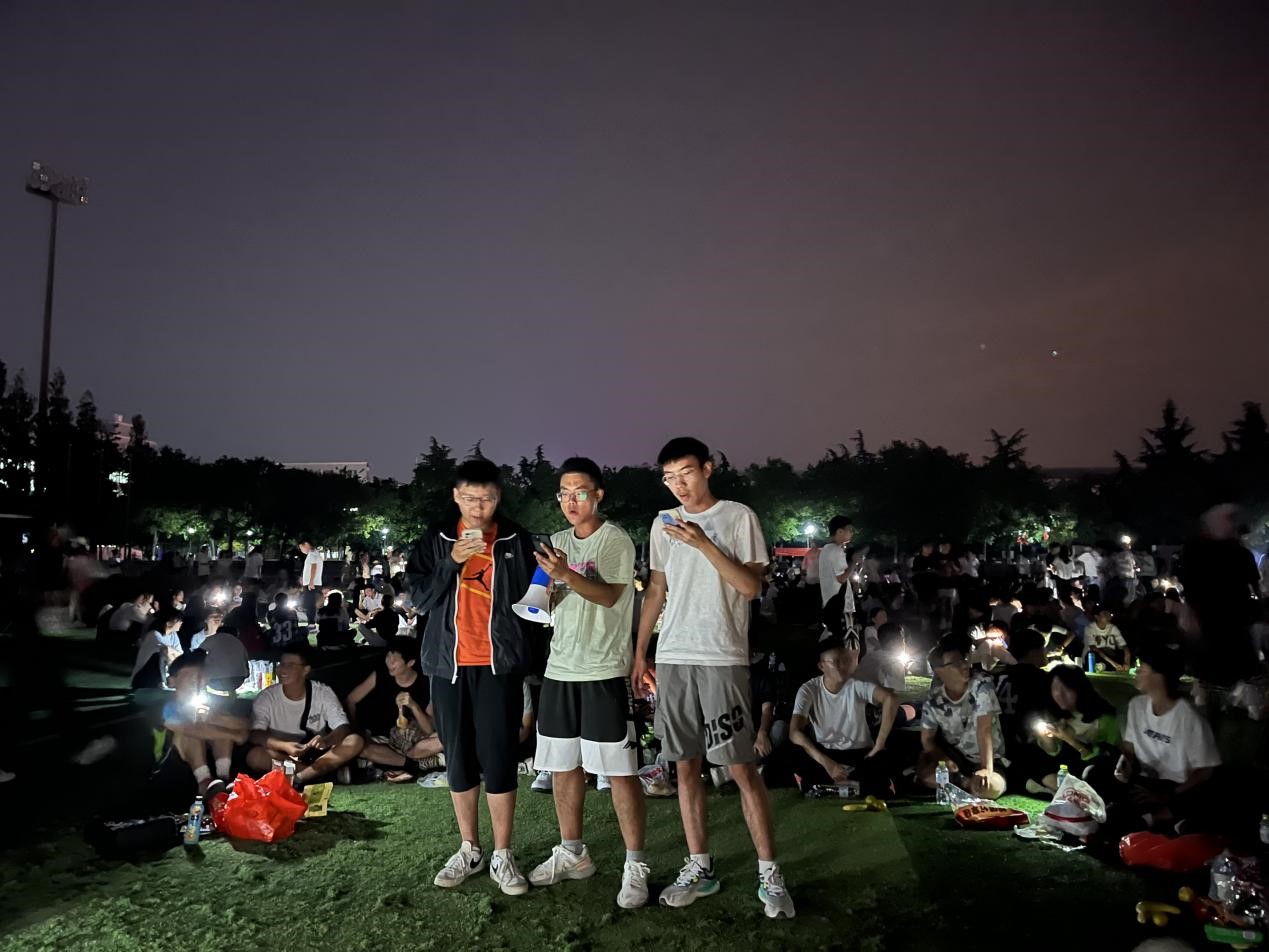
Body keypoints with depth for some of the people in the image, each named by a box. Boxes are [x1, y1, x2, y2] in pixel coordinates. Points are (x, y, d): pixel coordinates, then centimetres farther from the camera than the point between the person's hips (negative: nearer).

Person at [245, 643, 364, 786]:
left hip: (317, 754, 0)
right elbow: (255, 735, -18)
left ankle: (297, 778, -29)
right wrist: (285, 746, -36)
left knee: (355, 741, -24)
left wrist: (326, 741, -37)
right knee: (254, 756, -32)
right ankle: (329, 772, -25)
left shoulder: (323, 693, -7)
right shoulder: (266, 697, -7)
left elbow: (343, 728, -13)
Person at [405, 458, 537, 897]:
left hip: (499, 664, -2)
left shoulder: (516, 540, 1)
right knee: (459, 759, 11)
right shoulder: (436, 539, 5)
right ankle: (469, 850, 25)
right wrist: (453, 561, -13)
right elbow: (419, 596, -2)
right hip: (449, 663, 2)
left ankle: (502, 856, 12)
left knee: (498, 758, -1)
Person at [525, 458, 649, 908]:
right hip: (559, 668, 7)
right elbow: (551, 603, 17)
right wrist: (544, 591, -6)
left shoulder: (616, 540, -6)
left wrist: (566, 574, -31)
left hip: (604, 670, -7)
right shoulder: (558, 541, 13)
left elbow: (610, 595, -17)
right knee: (563, 764, 14)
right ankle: (572, 853, 30)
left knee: (619, 769, -4)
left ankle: (635, 865, 7)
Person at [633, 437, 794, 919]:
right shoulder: (663, 524, 12)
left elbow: (752, 586, -9)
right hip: (672, 658, 5)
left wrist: (703, 543, -19)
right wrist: (639, 654, 14)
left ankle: (769, 874, 9)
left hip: (723, 658, -5)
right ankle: (699, 867, 21)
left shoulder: (739, 517, -1)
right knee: (686, 766, 9)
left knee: (742, 768, -3)